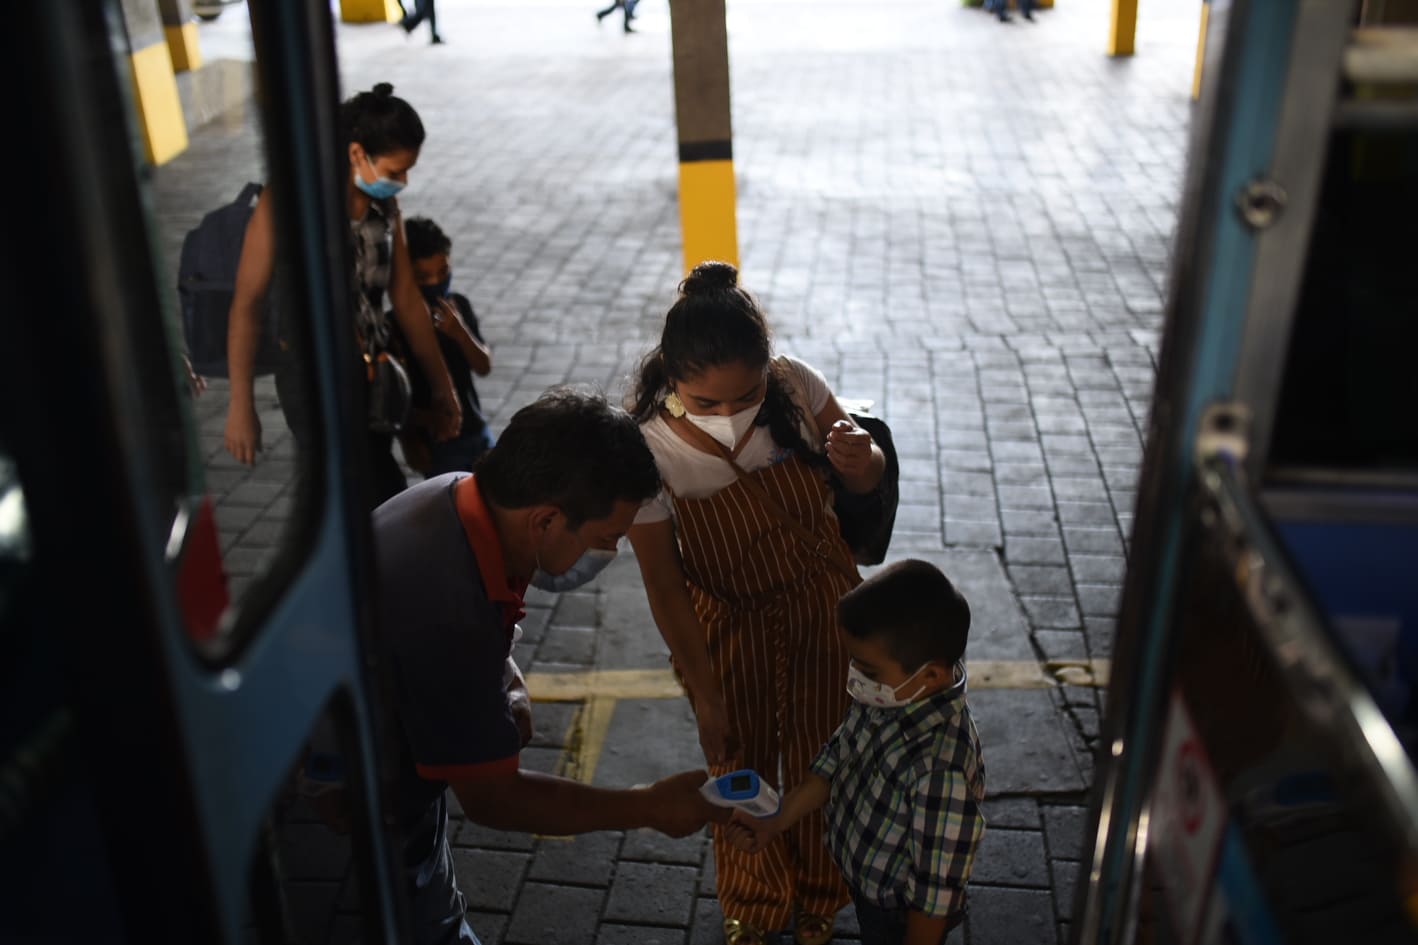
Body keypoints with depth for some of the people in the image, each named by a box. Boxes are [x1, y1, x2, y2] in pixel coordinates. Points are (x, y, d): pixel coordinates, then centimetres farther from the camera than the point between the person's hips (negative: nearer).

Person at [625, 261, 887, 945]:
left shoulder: (795, 387, -22)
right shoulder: (646, 448, -27)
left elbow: (866, 479, -5)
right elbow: (662, 584, -17)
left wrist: (862, 461, -30)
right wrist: (705, 693, -13)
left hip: (822, 603, 2)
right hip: (727, 624, -2)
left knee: (820, 758, 19)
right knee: (739, 769, 17)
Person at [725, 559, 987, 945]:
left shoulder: (942, 771, -42)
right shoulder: (888, 695, -20)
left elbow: (935, 889, -29)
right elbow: (836, 760, -2)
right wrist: (775, 822, -6)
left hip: (900, 913, -6)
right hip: (864, 876, 6)